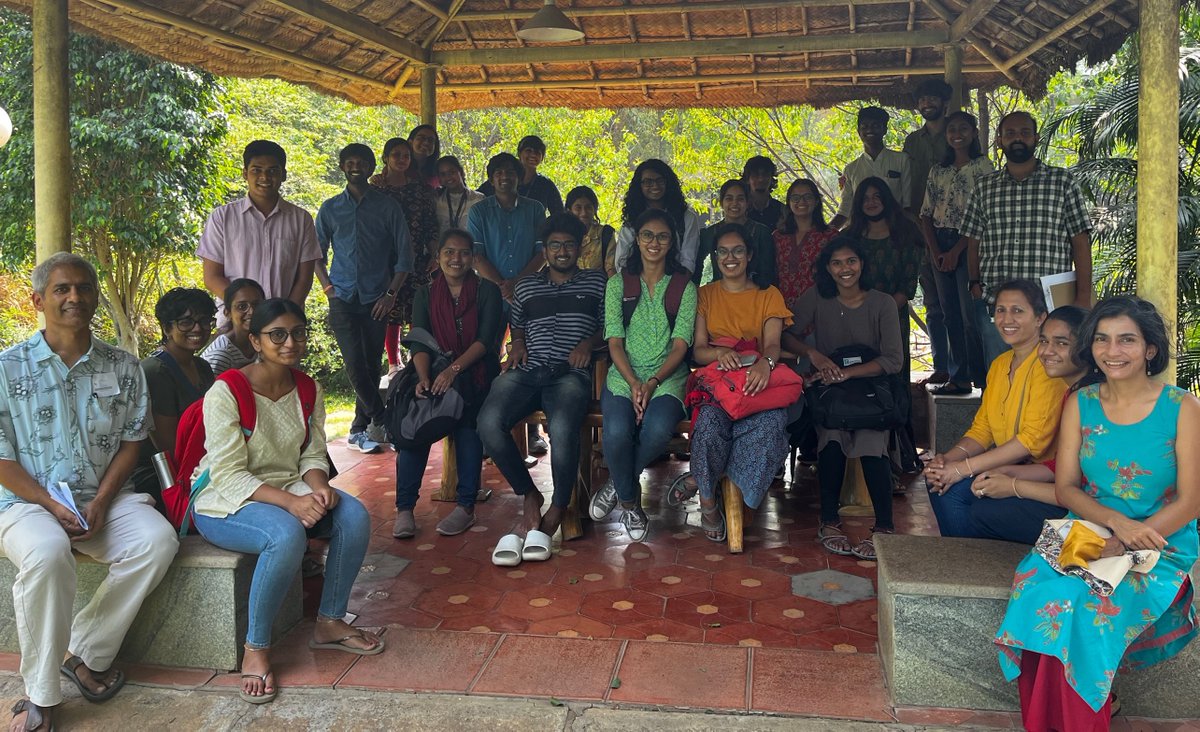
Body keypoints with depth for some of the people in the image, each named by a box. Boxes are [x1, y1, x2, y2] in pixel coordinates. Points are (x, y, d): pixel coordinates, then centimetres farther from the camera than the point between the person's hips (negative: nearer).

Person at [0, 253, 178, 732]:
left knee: (157, 540, -26)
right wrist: (52, 505, -14)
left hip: (104, 497, 3)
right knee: (47, 554, -36)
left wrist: (101, 503, -9)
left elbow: (131, 441, 6)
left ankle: (87, 653, -9)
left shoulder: (122, 367, 8)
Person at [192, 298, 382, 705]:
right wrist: (289, 501, -33)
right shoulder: (226, 393, -17)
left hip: (289, 492, 6)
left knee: (354, 515, -19)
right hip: (224, 503, -6)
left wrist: (318, 486, -18)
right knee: (286, 534, -36)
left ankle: (330, 622, -3)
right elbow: (228, 476, -21)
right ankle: (255, 649, -20)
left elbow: (313, 455, 6)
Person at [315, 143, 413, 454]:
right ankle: (380, 420, -1)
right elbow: (317, 252, 16)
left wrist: (391, 294, -4)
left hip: (376, 299, -1)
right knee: (355, 364, -11)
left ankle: (359, 430, 13)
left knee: (371, 365, 2)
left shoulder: (388, 206, 5)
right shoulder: (330, 209, 10)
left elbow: (404, 253, 4)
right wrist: (328, 287, 3)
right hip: (343, 298, 1)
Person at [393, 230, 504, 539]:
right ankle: (404, 508, -25)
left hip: (476, 375, -2)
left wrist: (454, 369, -23)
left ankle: (466, 507, -25)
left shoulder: (487, 291, 5)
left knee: (466, 420, -31)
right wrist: (424, 377, -20)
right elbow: (420, 343, 2)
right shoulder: (425, 294, 13)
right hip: (436, 374, 2)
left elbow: (486, 339, -7)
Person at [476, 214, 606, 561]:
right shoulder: (526, 285, 26)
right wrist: (518, 344, 12)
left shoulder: (596, 282, 19)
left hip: (570, 373, -3)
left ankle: (558, 508, -18)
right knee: (489, 421, -29)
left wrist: (589, 342, -3)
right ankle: (529, 494, -10)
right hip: (527, 370, 3)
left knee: (563, 428, -38)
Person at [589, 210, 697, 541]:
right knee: (618, 431, -32)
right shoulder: (618, 283, 11)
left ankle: (618, 483, -4)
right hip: (623, 377, 0)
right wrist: (633, 383, -13)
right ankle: (630, 501, -3)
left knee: (658, 429, -34)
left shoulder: (684, 288, 10)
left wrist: (653, 382, -15)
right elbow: (614, 342, 3)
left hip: (667, 380, 0)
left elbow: (680, 344, 0)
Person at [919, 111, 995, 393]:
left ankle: (980, 378, -3)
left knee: (970, 314, -9)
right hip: (940, 245, 5)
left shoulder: (982, 166, -2)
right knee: (950, 314, 6)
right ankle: (959, 377, 12)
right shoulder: (938, 171, 14)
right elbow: (926, 214, 11)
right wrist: (935, 250, -2)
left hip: (968, 245, -5)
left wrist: (956, 250, -13)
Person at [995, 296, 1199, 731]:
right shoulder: (1081, 404, 5)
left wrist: (1123, 544, -19)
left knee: (1091, 610, -30)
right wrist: (1115, 520, -17)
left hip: (1162, 546, -3)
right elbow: (1065, 487, 3)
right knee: (1039, 591, -28)